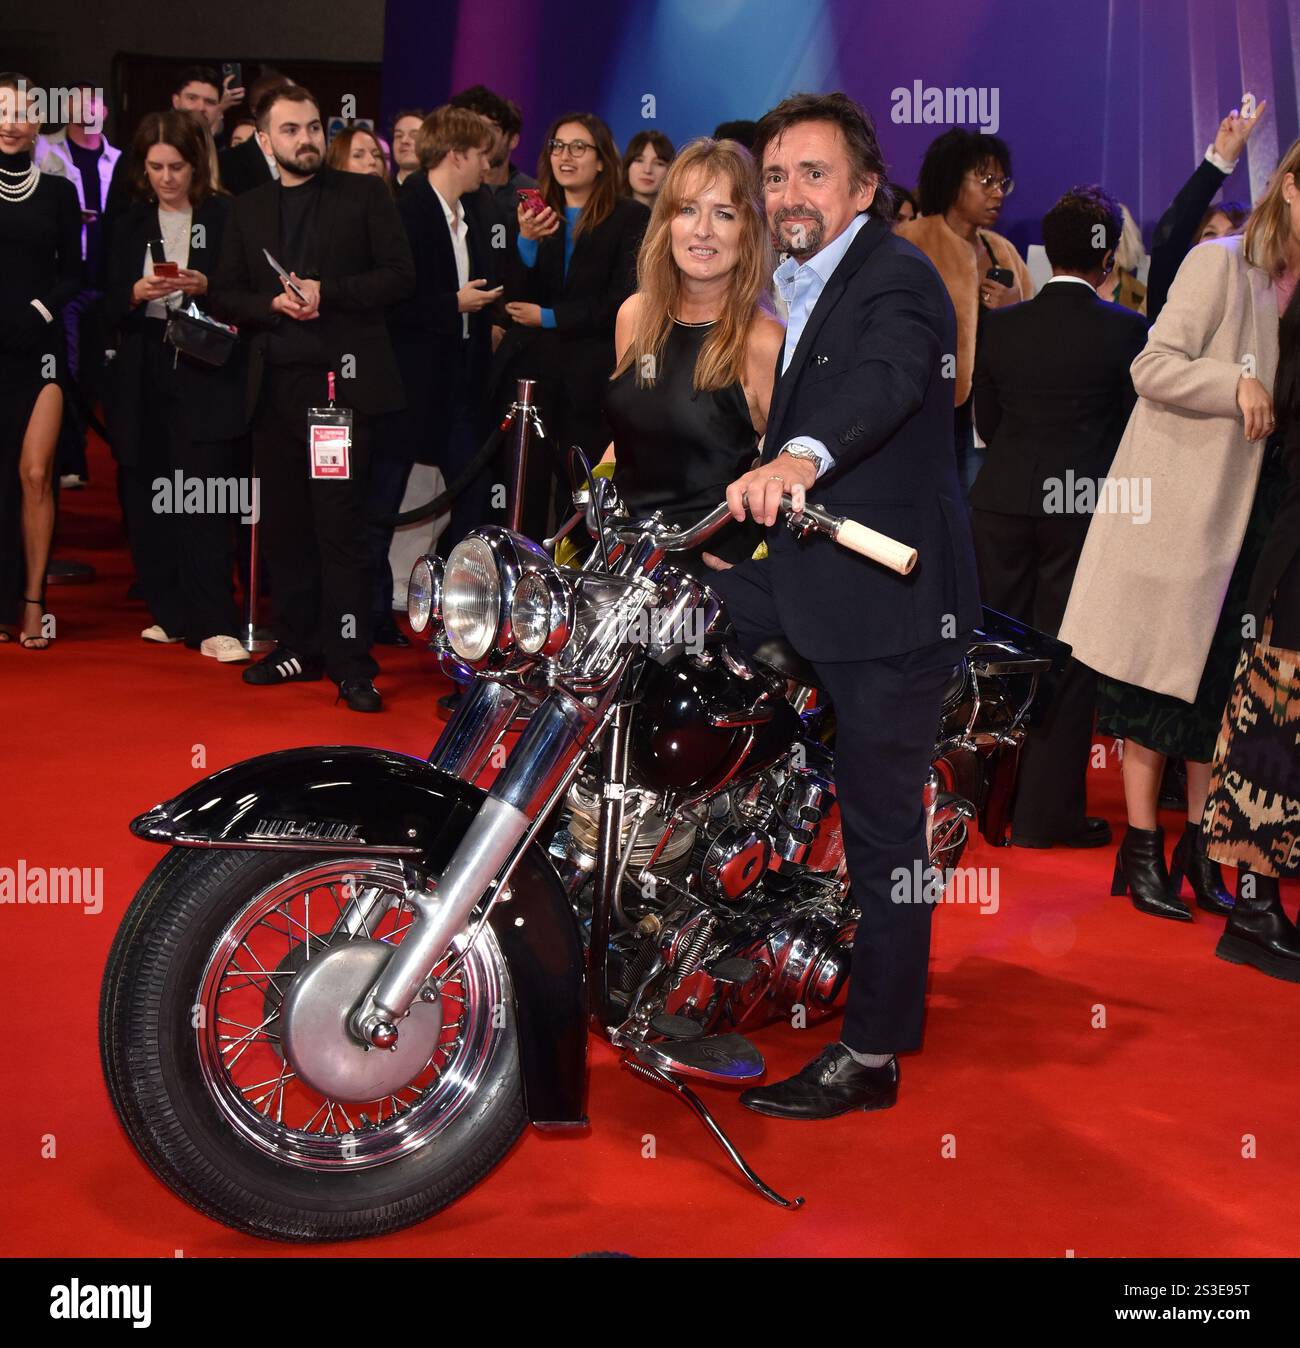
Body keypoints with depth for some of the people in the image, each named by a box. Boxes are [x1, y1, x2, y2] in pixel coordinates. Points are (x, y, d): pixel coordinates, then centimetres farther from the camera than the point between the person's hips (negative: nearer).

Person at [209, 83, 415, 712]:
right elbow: (224, 295, 14)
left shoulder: (364, 194, 6)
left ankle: (350, 661, -5)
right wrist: (273, 304, -6)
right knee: (284, 519, 7)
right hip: (275, 382, 4)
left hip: (341, 377, -4)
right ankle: (298, 644, 18)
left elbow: (399, 274, -1)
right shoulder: (247, 210, 17)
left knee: (341, 522, -8)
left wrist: (328, 293, -12)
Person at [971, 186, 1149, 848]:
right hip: (1085, 508, -3)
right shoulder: (1125, 329, -9)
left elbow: (986, 423, 7)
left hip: (1002, 503, 3)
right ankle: (1047, 812, 7)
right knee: (1067, 660, 4)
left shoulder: (998, 325, 1)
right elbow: (1134, 423, -2)